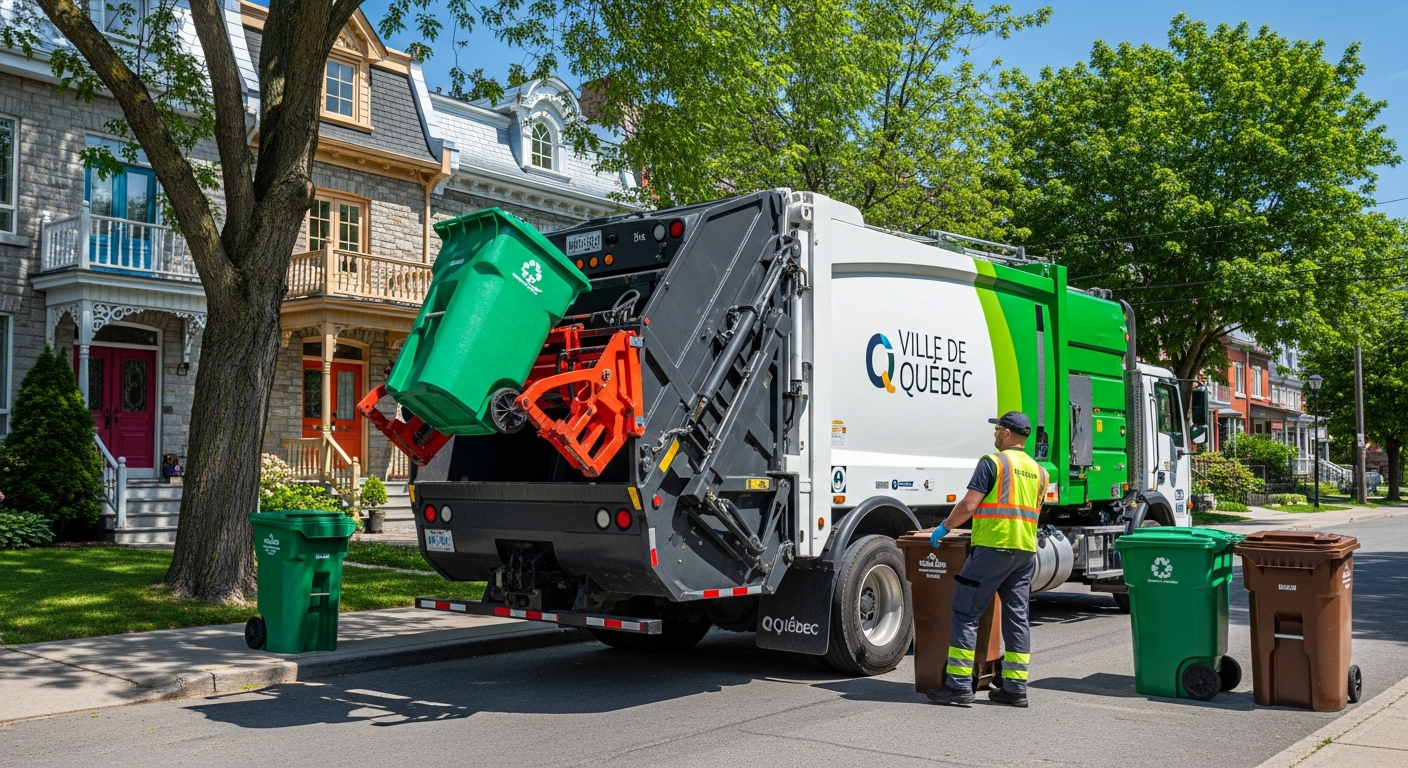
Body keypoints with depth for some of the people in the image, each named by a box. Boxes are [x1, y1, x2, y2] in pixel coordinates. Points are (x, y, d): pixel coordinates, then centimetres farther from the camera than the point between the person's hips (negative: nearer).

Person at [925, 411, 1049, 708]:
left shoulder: (993, 462, -5)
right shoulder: (1038, 471, 17)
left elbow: (969, 505, -11)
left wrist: (944, 528, 1)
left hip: (993, 546, -7)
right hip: (1026, 550, 8)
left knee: (965, 612, -3)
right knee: (1017, 616, 10)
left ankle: (958, 686, -5)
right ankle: (1015, 688, 11)